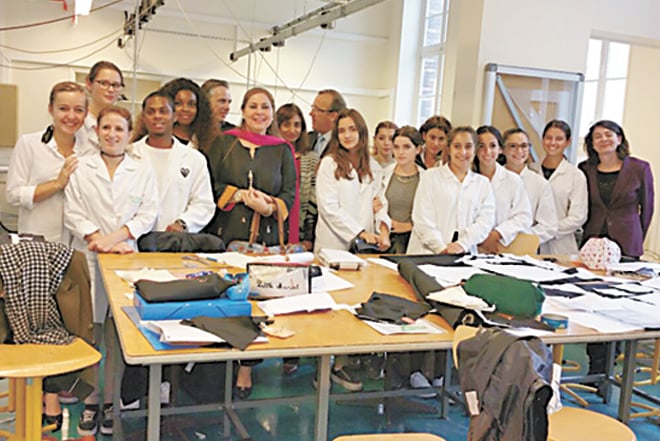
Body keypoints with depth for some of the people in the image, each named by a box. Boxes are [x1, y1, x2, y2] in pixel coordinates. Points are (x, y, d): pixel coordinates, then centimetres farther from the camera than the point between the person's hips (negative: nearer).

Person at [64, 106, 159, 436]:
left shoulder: (142, 172, 8)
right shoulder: (80, 169, 6)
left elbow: (147, 214, 1)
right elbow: (73, 214, 0)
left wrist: (114, 236, -12)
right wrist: (103, 242, -11)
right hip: (87, 260, 0)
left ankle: (112, 400, 13)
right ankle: (90, 401, 12)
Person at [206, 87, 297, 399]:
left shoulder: (282, 150, 11)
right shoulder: (224, 142, 9)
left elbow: (290, 193, 7)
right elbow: (209, 184, 3)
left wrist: (270, 207, -12)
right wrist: (241, 195, -9)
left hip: (267, 235, 1)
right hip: (227, 232, 0)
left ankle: (246, 367, 10)